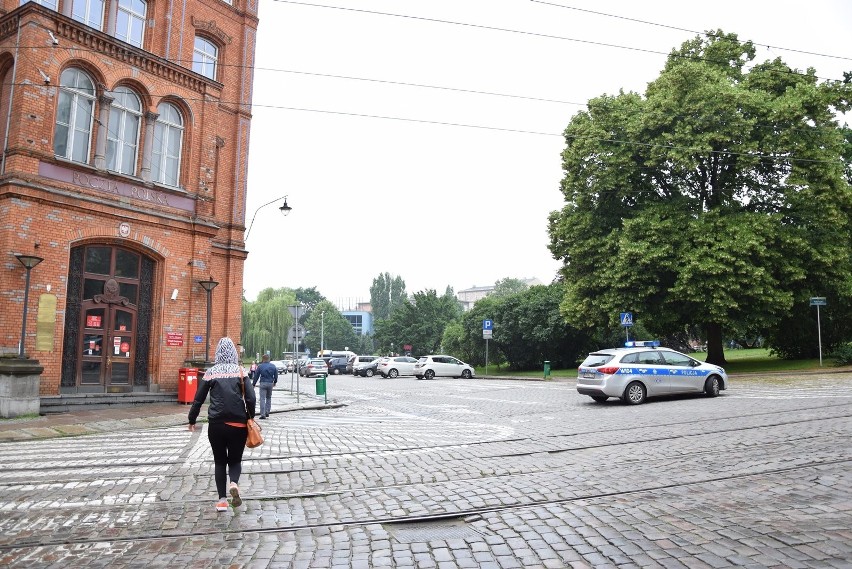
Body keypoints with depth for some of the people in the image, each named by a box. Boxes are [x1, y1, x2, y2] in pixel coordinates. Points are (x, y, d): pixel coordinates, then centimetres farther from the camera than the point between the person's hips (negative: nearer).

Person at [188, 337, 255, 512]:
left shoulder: (211, 373, 2)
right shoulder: (240, 371, -1)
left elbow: (198, 399, 4)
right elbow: (251, 398, -6)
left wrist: (192, 420, 17)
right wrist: (250, 418, 8)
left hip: (216, 424, 1)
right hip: (238, 424, 0)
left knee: (220, 461, 15)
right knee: (235, 459, 14)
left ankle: (222, 500, 9)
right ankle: (234, 483, -15)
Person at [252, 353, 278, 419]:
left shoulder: (260, 366, -3)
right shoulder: (273, 366, 4)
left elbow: (256, 376, 0)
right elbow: (276, 375, 11)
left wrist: (253, 384, 11)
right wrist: (275, 382, 28)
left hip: (263, 383, -3)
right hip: (270, 383, 3)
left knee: (262, 399, -2)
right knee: (269, 398, 18)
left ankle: (263, 414, -7)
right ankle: (267, 412, 17)